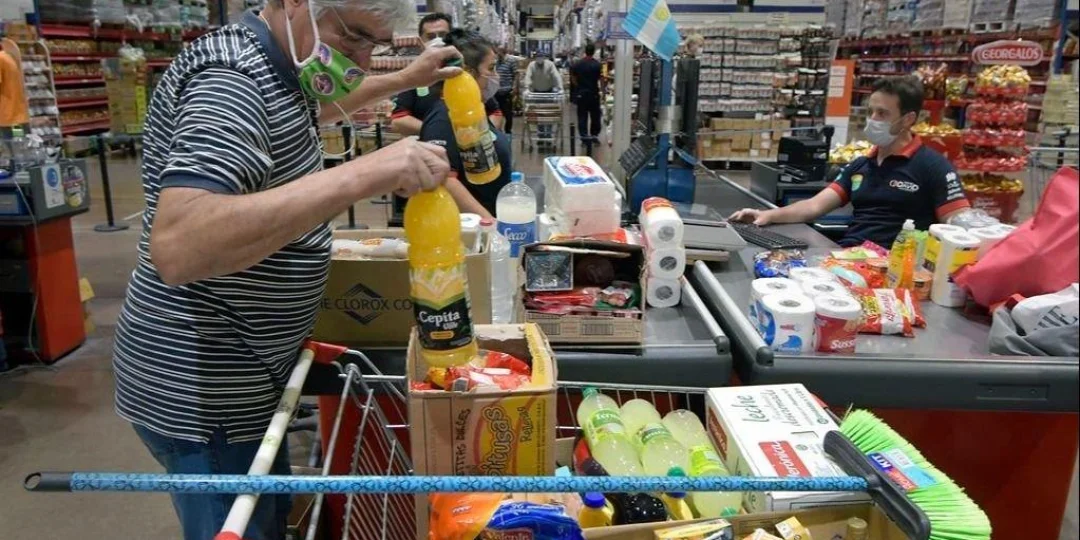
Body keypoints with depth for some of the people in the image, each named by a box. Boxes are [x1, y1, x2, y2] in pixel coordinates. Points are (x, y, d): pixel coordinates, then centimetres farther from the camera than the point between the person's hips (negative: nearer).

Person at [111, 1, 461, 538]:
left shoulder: (267, 70, 7)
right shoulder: (230, 79, -24)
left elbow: (312, 108, 33)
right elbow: (177, 247, -39)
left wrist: (403, 80, 28)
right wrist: (363, 174, -42)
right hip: (200, 390, -10)